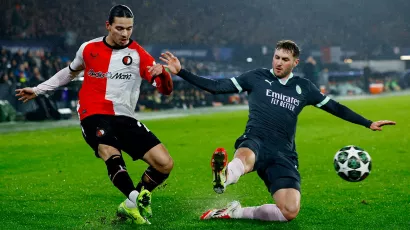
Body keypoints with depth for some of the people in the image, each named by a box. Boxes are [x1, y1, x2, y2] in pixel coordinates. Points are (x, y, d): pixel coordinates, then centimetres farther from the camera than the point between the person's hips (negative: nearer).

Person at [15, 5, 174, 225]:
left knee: (165, 163, -10)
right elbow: (70, 72, 27)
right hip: (94, 115, -1)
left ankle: (140, 196, 15)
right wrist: (37, 90, 30)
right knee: (110, 152, -36)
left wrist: (161, 73, -29)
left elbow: (166, 90, -6)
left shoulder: (138, 53, -1)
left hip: (125, 118, 2)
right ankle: (134, 201, -43)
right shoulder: (89, 49, 5)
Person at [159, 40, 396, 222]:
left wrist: (368, 123, 23)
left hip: (283, 155, 3)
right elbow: (216, 86, 7)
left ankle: (236, 213, -7)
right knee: (245, 156, -43)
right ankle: (223, 178, -76)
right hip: (255, 142, -3)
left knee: (290, 212, -20)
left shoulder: (304, 87, 14)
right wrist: (180, 72, -1)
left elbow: (334, 107, 24)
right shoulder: (257, 77, 8)